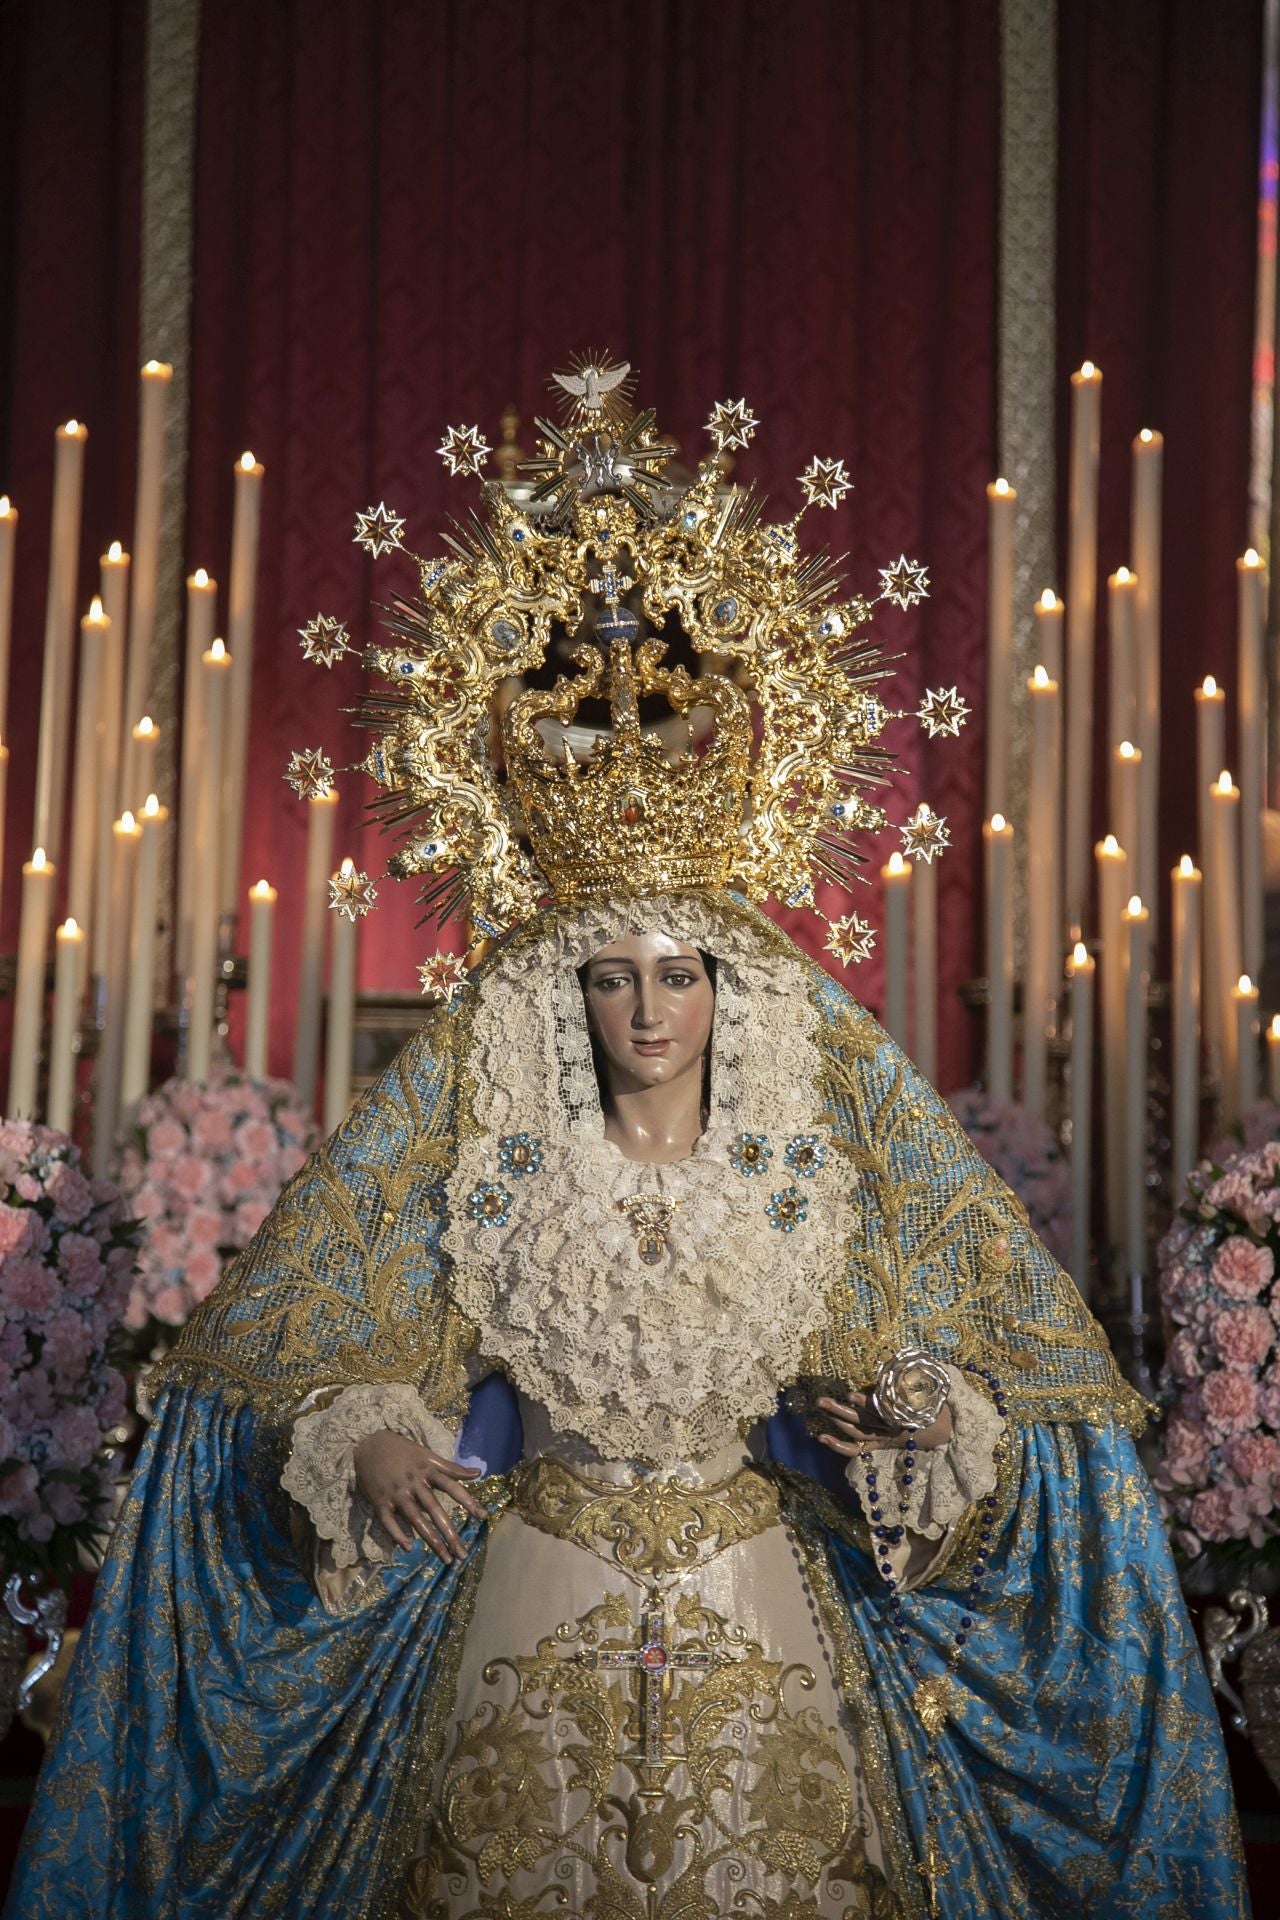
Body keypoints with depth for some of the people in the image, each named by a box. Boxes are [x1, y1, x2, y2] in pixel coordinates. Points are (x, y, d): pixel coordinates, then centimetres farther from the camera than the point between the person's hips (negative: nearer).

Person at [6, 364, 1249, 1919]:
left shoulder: (827, 1142, -6)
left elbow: (996, 1340, -3)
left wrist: (922, 1420, -23)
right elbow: (309, 1327, -2)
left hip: (759, 1604, 0)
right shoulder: (481, 1144, -6)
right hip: (533, 1606, 0)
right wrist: (368, 1441, -21)